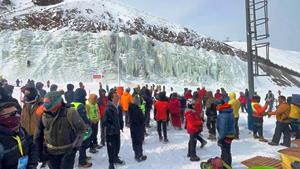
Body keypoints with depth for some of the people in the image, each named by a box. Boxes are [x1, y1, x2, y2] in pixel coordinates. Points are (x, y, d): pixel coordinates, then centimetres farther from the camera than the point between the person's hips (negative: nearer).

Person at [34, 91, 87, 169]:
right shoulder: (45, 114, -7)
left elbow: (82, 129, -9)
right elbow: (39, 133, 7)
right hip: (51, 152, 5)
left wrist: (75, 145, -8)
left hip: (67, 151, -4)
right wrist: (40, 150, 8)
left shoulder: (70, 113, -19)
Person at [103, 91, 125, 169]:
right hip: (110, 132, -7)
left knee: (117, 145, 20)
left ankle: (116, 158, 43)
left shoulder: (119, 108, 1)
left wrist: (121, 125, 7)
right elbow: (105, 122, -19)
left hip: (117, 131, 7)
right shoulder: (108, 109, -22)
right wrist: (111, 127, -20)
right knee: (111, 147, 5)